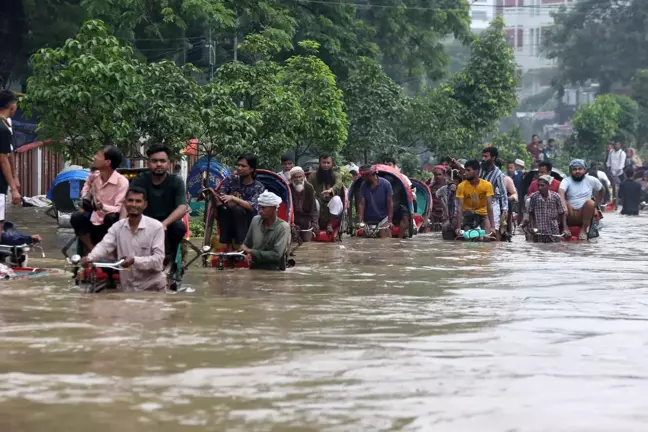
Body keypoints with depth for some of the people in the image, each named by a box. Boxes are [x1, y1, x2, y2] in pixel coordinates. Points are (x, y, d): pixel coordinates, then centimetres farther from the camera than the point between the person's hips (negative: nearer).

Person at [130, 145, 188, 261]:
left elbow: (182, 208, -22)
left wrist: (164, 224, -40)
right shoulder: (140, 180, -5)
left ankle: (169, 258, -3)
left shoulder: (176, 182, -9)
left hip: (168, 223, -1)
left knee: (180, 227, -33)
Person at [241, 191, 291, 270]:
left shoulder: (283, 227, -10)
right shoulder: (255, 220, 6)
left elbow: (276, 255, -17)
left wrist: (252, 252, -14)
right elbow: (246, 244, 18)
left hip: (274, 272, -4)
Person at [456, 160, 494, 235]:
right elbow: (459, 207, -21)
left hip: (483, 213, 0)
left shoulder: (487, 185, -19)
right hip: (468, 214, 0)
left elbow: (489, 206, -22)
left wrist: (492, 227, -30)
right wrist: (458, 227, -30)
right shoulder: (461, 186, -18)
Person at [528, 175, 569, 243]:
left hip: (553, 233, 0)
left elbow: (562, 213, 2)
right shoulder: (534, 197, -5)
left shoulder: (556, 197, -6)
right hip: (538, 233, 0)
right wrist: (532, 227, -5)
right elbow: (531, 214, 5)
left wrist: (565, 229, -3)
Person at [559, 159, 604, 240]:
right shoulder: (566, 181, -2)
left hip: (584, 215, 1)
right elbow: (561, 192, -22)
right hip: (570, 216, -1)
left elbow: (601, 191, 22)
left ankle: (584, 230, -21)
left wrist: (594, 205, 13)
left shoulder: (591, 180, 5)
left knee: (590, 203, -29)